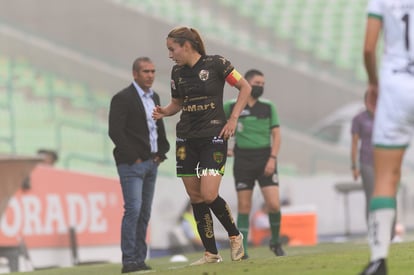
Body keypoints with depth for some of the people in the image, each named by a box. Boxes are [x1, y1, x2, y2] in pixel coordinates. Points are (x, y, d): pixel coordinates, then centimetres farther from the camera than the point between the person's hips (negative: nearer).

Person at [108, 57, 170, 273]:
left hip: (151, 163, 7)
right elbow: (115, 132, -14)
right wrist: (133, 158, -14)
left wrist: (161, 152, 11)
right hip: (131, 165, -7)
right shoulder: (122, 98, -8)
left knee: (144, 213, 6)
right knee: (133, 210, -13)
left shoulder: (154, 98, 15)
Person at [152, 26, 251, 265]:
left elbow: (245, 87, -2)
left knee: (209, 195, -16)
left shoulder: (216, 64, -9)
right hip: (186, 140, 6)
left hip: (214, 137, -6)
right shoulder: (178, 72, 7)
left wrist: (233, 119, -9)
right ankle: (211, 253, 11)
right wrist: (164, 111, -1)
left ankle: (235, 236, 10)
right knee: (195, 198, 3)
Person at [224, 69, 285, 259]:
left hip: (265, 160, 1)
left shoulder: (268, 107, 6)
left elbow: (276, 134, 4)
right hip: (243, 161, -1)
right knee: (244, 206, 0)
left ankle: (275, 241, 12)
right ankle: (242, 248, 6)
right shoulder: (231, 107, 3)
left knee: (274, 204, -10)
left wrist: (272, 158, -7)